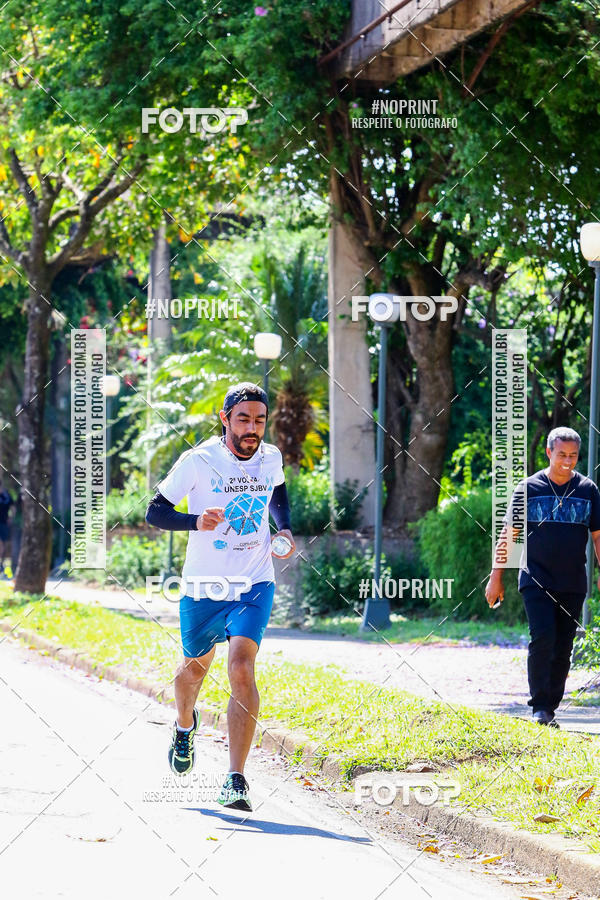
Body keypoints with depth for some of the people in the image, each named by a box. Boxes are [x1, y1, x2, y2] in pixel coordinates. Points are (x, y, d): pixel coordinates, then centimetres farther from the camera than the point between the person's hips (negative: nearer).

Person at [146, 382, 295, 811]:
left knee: (242, 667, -19)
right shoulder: (198, 461, -14)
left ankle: (236, 781, -20)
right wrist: (196, 521, -28)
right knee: (196, 666, 19)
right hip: (204, 587, 0)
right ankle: (185, 727, 56)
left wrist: (285, 530, 4)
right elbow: (155, 511, -10)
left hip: (254, 586, 0)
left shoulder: (271, 458, -2)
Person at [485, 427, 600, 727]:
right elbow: (508, 533, 4)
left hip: (573, 584, 2)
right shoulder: (529, 488, 1)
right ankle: (539, 706, -10)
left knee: (563, 648, 4)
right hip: (536, 580, -2)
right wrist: (496, 576, 1)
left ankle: (551, 708, 13)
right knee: (542, 638, -16)